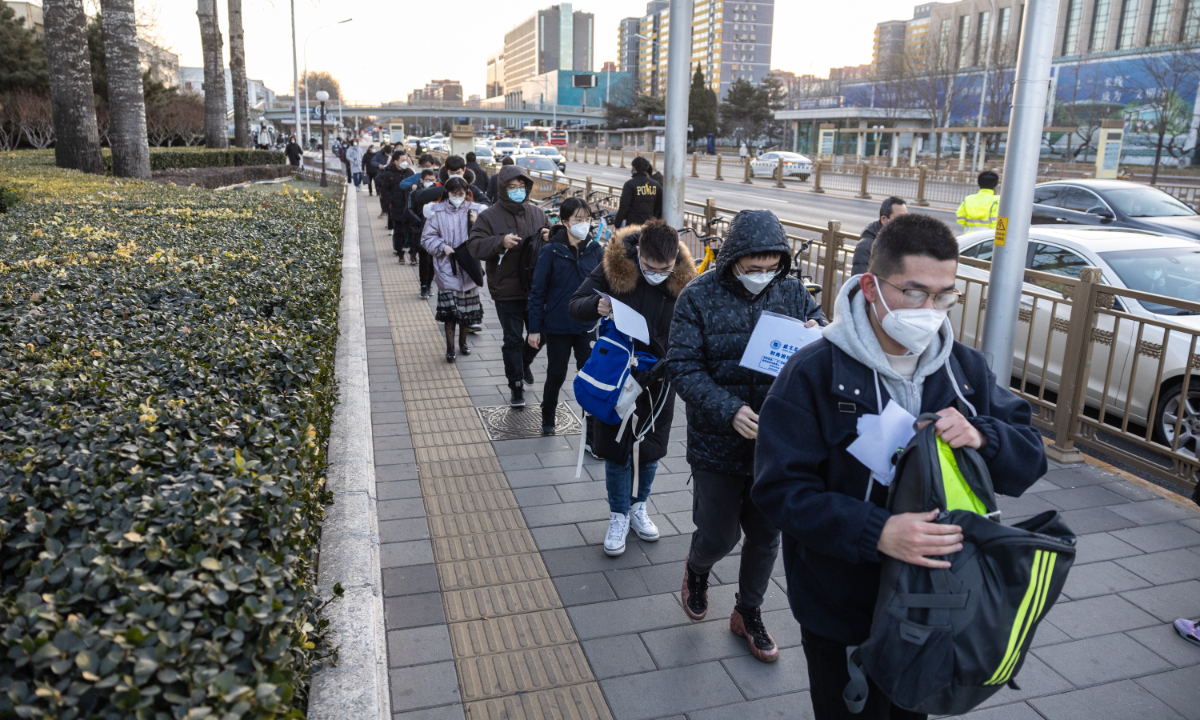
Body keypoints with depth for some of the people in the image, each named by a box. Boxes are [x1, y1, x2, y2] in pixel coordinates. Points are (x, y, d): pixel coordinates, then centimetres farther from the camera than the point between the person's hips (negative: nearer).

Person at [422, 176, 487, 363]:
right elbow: (427, 237, -1)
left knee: (466, 307, 12)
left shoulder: (475, 210, 1)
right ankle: (450, 348, 7)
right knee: (449, 308, -5)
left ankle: (463, 342, 31)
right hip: (447, 268, -2)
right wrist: (443, 247, -15)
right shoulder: (438, 212, -3)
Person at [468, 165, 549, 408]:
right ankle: (516, 387, 19)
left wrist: (549, 237, -7)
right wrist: (500, 242, -29)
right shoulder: (489, 216, -6)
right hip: (507, 291, -4)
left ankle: (524, 362, 46)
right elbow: (476, 246, -14)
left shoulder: (537, 213, 6)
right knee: (513, 339, 5)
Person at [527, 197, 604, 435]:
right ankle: (548, 418, 34)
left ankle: (593, 423, 17)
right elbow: (538, 291, -7)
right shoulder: (551, 251, -11)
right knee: (556, 374, 11)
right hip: (557, 326, -2)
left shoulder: (595, 249, -2)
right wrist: (534, 328, -8)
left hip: (586, 326, 2)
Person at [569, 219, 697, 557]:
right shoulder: (614, 266, -16)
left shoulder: (684, 279, -12)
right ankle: (619, 516, 25)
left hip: (659, 378, 2)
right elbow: (575, 304, -8)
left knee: (651, 447, 15)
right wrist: (596, 305, -30)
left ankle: (637, 507, 38)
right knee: (616, 448, 7)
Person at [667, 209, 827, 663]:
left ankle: (749, 614, 41)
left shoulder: (793, 295, -2)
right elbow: (683, 367, -14)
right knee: (718, 537, 8)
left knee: (766, 536, 16)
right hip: (718, 443, -3)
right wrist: (729, 410, -28)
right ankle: (696, 569, 46)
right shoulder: (699, 297, -11)